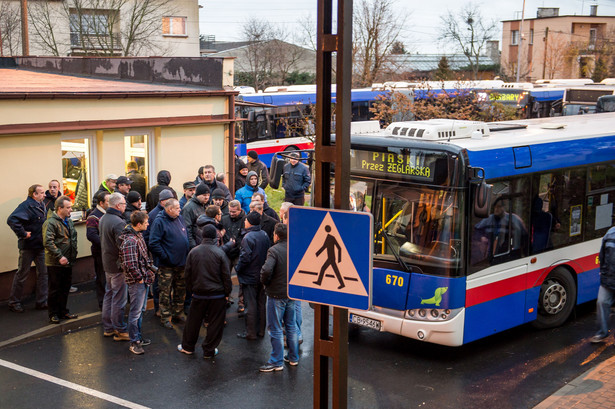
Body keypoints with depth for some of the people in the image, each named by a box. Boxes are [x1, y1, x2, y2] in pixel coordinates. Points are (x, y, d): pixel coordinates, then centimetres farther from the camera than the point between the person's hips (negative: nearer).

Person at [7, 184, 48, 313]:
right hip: (28, 246, -8)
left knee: (43, 272, 7)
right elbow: (12, 220, -29)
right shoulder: (26, 206, -17)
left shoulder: (42, 206, 10)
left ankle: (42, 302, 16)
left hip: (40, 246, 8)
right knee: (23, 273, 2)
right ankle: (14, 302, 15)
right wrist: (23, 233, -25)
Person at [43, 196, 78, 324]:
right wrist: (59, 257, -24)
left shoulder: (69, 221, 12)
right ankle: (53, 314, 12)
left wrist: (74, 254, 15)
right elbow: (48, 242, -23)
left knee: (65, 289, 16)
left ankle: (63, 311, 28)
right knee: (55, 290, 2)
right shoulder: (50, 223, -16)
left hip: (68, 262, 8)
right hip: (55, 264, -8)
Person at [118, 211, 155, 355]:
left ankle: (138, 337, 33)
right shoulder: (130, 241, -25)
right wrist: (139, 278, -18)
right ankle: (134, 342, 13)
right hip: (136, 282, -10)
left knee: (141, 310, 20)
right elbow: (130, 265, -28)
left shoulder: (138, 235, 7)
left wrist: (149, 270, 14)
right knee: (135, 312, 2)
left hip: (143, 279, 10)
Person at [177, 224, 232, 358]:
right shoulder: (219, 253, -12)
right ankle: (209, 351, 14)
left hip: (198, 293, 3)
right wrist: (227, 292, 2)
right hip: (217, 294, -3)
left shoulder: (193, 252, -3)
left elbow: (188, 273, 5)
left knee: (193, 321, 16)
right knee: (215, 322, 8)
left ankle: (187, 346, 28)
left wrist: (190, 290, 16)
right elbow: (226, 275, -9)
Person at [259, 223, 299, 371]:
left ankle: (277, 362, 7)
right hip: (293, 293, 6)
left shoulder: (274, 250, -17)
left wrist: (264, 282, -10)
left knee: (276, 329, 3)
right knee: (291, 326, 18)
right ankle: (293, 358, 26)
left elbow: (266, 270, -30)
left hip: (276, 294, -6)